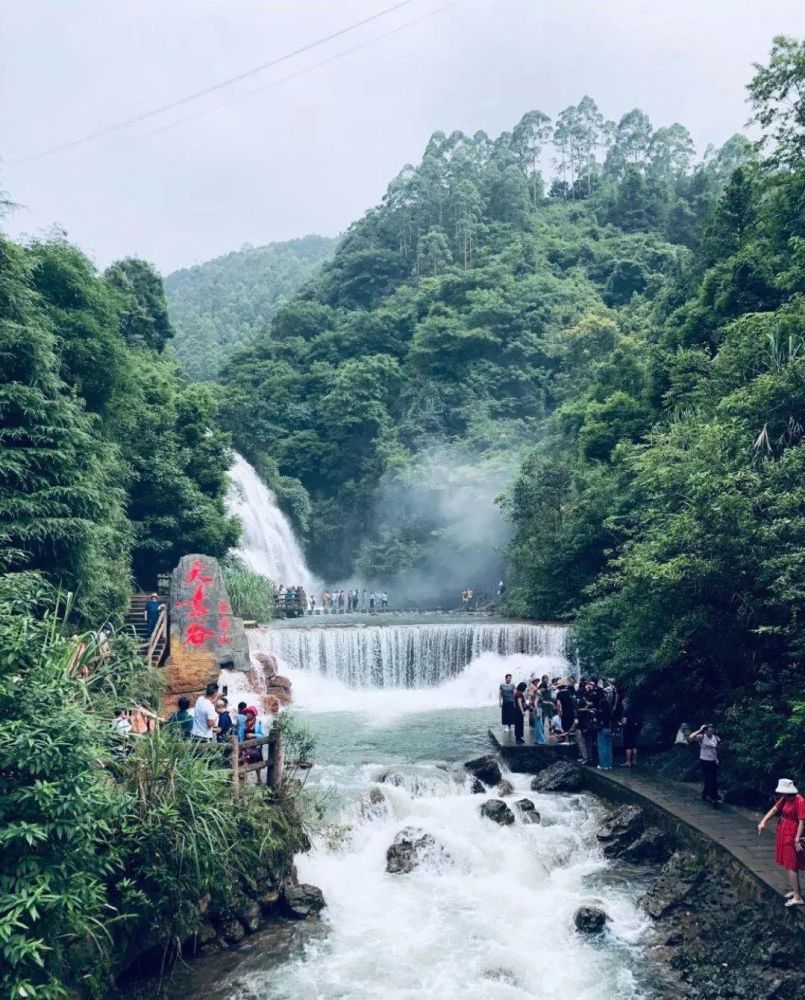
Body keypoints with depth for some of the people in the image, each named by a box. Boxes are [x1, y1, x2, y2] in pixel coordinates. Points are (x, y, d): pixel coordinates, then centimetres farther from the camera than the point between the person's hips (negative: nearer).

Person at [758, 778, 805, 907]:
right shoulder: (785, 799, 4)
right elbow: (774, 809, 3)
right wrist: (763, 821, -9)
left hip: (792, 835, -9)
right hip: (784, 834, 9)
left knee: (791, 865, -5)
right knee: (789, 863, 17)